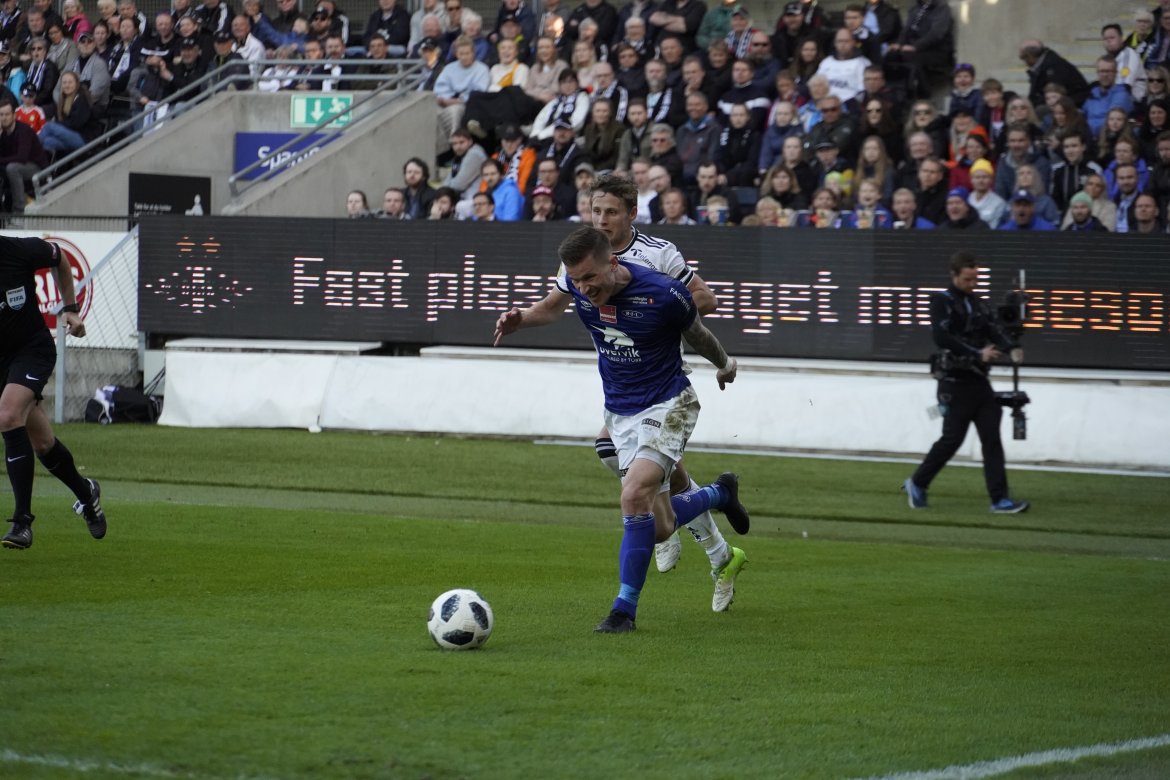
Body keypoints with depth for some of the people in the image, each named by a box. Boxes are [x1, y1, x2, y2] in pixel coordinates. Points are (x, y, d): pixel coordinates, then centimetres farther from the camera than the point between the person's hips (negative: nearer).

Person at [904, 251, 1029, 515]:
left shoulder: (978, 304, 14)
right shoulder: (942, 302, -8)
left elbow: (994, 330, 5)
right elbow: (942, 337, -23)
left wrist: (1011, 348, -16)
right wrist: (977, 354, -30)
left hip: (979, 381, 6)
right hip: (955, 382, -6)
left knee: (991, 439, 0)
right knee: (952, 439, -3)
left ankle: (1000, 499, -1)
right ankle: (917, 484, 18)